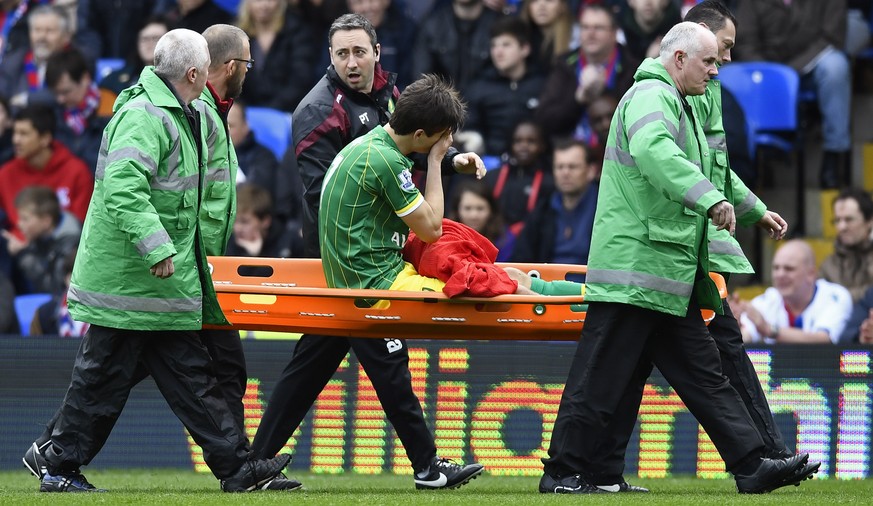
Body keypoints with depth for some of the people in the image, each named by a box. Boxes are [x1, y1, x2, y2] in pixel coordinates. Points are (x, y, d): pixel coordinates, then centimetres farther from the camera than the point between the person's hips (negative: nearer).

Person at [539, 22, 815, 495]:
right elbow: (652, 149, -33)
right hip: (634, 269, -11)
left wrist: (755, 213, 41)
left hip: (668, 278, 11)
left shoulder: (677, 104, 25)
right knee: (602, 377, -6)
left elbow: (708, 171, 39)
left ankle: (751, 466, 9)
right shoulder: (652, 96, -11)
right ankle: (564, 472, -1)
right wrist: (710, 198, -40)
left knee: (702, 373, 9)